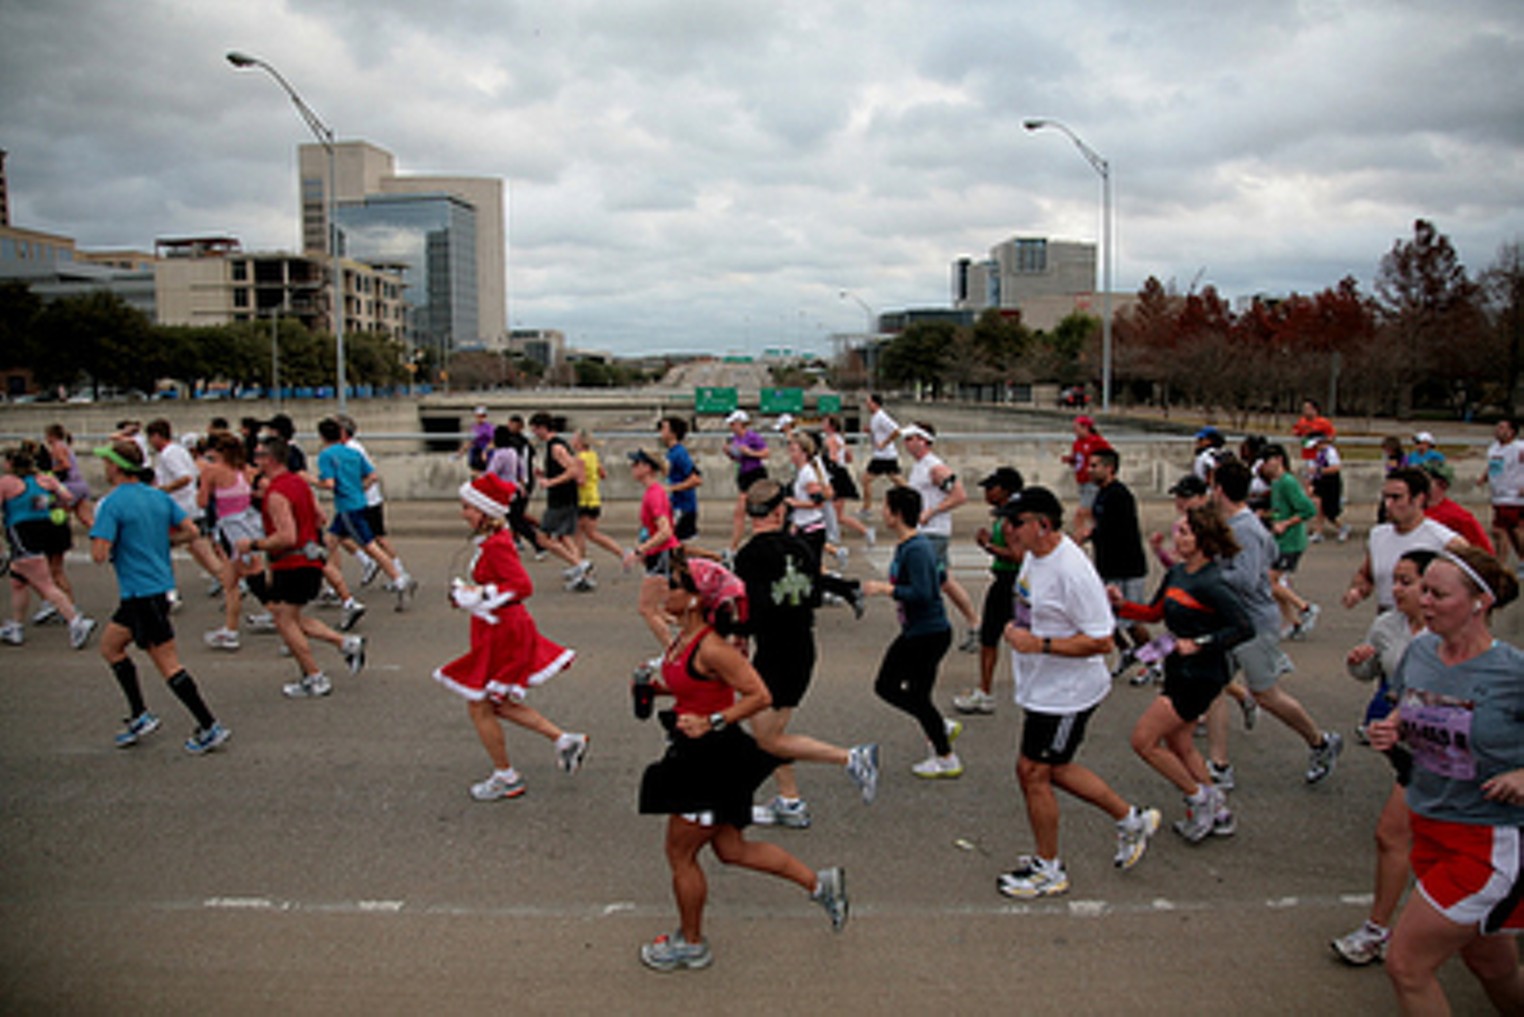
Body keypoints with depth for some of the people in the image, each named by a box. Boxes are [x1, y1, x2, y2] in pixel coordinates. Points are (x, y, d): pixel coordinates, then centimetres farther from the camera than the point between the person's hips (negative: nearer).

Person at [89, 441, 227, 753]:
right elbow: (190, 531, 7)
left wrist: (98, 536, 1)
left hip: (142, 592, -8)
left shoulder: (112, 504, -15)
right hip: (161, 584, 8)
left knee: (168, 663, -4)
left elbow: (99, 555, -19)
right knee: (110, 646, 21)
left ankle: (210, 728, -3)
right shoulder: (159, 496, 6)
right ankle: (139, 717, 22)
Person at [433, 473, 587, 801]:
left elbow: (523, 586, -29)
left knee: (479, 706, 5)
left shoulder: (496, 546, -22)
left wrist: (478, 596, -23)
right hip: (505, 630, 10)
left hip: (500, 635, -10)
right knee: (499, 704, 19)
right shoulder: (494, 540, 8)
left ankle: (505, 778, 19)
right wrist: (466, 589, 7)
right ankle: (565, 740, 20)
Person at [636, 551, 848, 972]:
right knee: (731, 849, 19)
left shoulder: (711, 648, -24)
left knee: (680, 853, 7)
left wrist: (711, 723, -27)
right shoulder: (685, 637, 4)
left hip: (714, 760, -10)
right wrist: (656, 687, 4)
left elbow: (760, 696, -24)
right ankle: (821, 883, 29)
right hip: (697, 757, 10)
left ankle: (690, 944, 28)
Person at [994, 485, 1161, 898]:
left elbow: (1101, 641, -26)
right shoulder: (1034, 555, 2)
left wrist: (1038, 644, -28)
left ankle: (1049, 870, 20)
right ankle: (1131, 820, 36)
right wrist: (1016, 629, 6)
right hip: (1040, 688, 10)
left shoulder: (1072, 571, -27)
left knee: (1033, 772, 1)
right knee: (1052, 769, 19)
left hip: (1066, 692, -9)